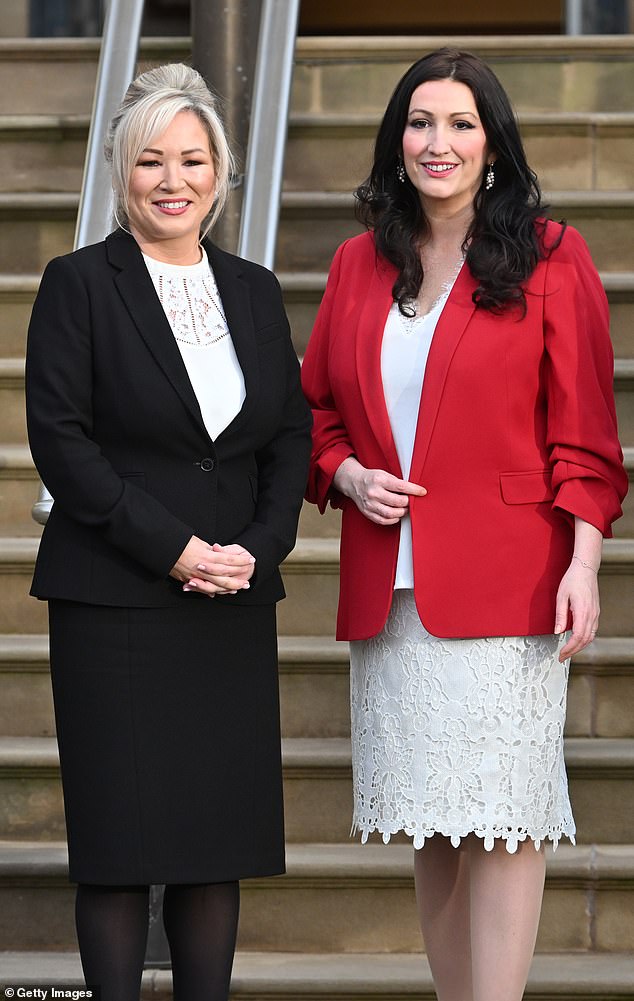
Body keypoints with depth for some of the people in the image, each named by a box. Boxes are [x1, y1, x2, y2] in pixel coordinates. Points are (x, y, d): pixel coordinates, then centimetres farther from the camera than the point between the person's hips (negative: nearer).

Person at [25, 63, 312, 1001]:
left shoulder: (254, 290, 12)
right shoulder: (78, 283, -2)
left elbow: (292, 436, 11)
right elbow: (60, 439, -9)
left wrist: (259, 547, -5)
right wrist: (174, 548, -13)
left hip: (235, 604, 4)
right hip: (113, 601, -4)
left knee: (220, 836, 6)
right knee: (121, 836, -1)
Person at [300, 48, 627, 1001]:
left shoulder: (549, 257, 0)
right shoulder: (359, 264, 12)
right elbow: (317, 410, 19)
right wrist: (349, 476, -1)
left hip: (504, 582, -4)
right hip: (388, 589, 4)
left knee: (500, 817, -7)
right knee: (431, 822, 9)